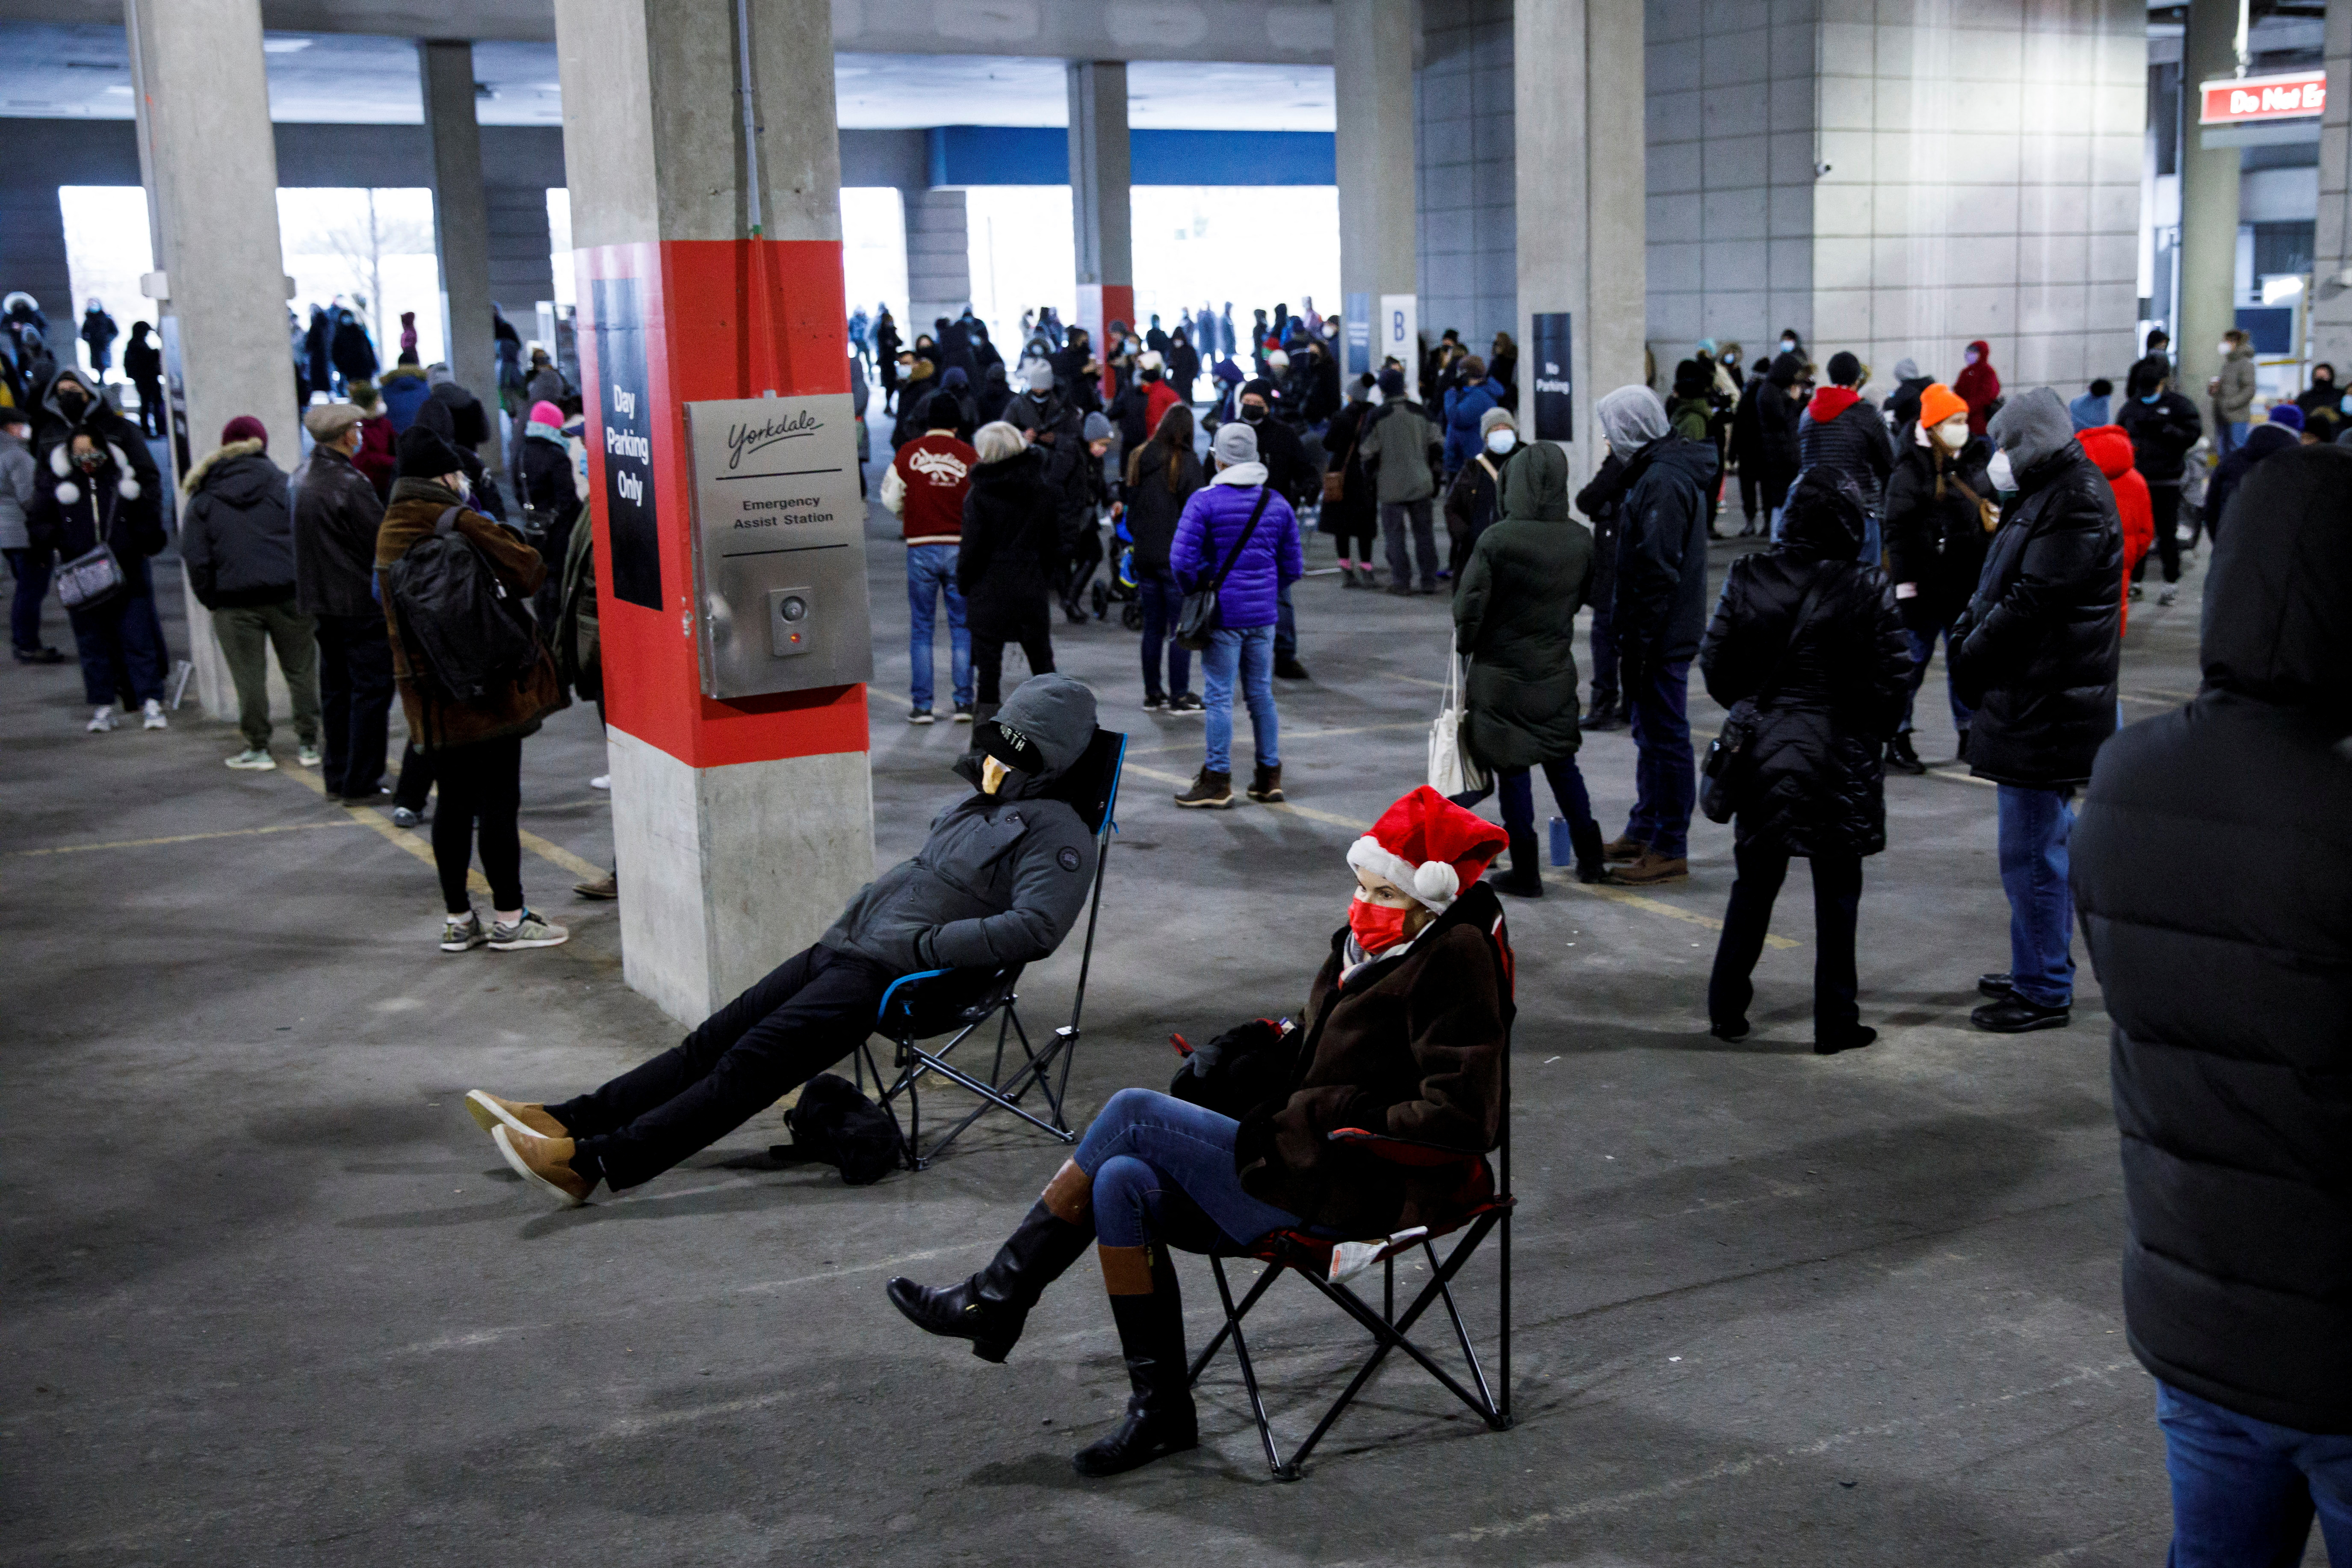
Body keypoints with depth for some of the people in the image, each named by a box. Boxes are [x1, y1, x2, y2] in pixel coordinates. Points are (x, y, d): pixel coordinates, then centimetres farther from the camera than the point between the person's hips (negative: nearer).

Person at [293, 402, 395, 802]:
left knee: (336, 689, 16)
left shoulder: (303, 476, 9)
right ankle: (361, 782, -2)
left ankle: (338, 776, 22)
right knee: (371, 690, -3)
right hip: (360, 601, -9)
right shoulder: (349, 485, -20)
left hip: (320, 600, 9)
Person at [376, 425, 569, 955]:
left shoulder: (390, 532, 10)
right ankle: (509, 918, 5)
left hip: (430, 693, 7)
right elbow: (529, 571, -13)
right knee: (499, 800, 0)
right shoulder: (460, 524, -14)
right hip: (487, 690, -7)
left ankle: (458, 919, 17)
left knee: (454, 803, 13)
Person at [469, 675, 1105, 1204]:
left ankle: (597, 1161, -22)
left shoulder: (1057, 833, -6)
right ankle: (569, 1121, -2)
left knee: (755, 1059, -17)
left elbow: (1034, 928, -21)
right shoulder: (976, 804, 22)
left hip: (894, 974, -8)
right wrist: (853, 917, 15)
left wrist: (925, 945, -19)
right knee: (719, 1035, 0)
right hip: (845, 946, 9)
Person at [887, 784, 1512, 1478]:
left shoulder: (1453, 961, -13)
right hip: (1309, 1164, 9)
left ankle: (996, 1300, -2)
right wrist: (1272, 1041, 10)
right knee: (1122, 1184, -10)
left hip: (1344, 1191, -9)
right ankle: (1161, 1408, -3)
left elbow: (1458, 1114, -21)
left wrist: (1350, 1131, -21)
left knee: (1133, 1113, -13)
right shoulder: (1378, 944, 13)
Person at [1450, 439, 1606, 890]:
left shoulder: (1496, 540, -19)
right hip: (1557, 670, 4)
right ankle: (1590, 858, 25)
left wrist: (1464, 646, 5)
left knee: (1513, 769, 4)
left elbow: (1469, 606, -14)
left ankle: (1526, 872, 9)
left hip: (1502, 671, -4)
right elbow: (1585, 597, 8)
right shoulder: (1581, 540, -5)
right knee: (1562, 762, 19)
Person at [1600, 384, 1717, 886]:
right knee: (1651, 734, 18)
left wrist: (1640, 643, -22)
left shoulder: (1662, 482, -19)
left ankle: (1670, 850, 2)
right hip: (1665, 633, 11)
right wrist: (1630, 638, 20)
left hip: (1661, 638, -11)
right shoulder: (1658, 472, 14)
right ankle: (1643, 831, 30)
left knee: (1665, 738, -4)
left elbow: (1658, 572, -23)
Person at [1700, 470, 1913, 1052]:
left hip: (1762, 757, 3)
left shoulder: (1747, 578, -4)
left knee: (1753, 886, 15)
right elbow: (1894, 676, -10)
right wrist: (1872, 733, 8)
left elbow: (1715, 663, 0)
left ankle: (1726, 1009, 20)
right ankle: (1835, 1022, 13)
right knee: (1836, 894, 7)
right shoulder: (1866, 588, -11)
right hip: (1840, 759, -3)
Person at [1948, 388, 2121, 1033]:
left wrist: (1970, 650, -11)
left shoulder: (2076, 506, -17)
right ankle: (2036, 970, 32)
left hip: (2045, 709, -11)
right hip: (2037, 701, 11)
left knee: (2031, 851, -5)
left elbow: (2032, 604, -22)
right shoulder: (2050, 492, 15)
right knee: (2045, 843, 20)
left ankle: (2043, 991, 3)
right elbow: (2004, 587, 17)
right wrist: (1970, 632, 3)